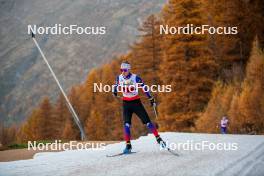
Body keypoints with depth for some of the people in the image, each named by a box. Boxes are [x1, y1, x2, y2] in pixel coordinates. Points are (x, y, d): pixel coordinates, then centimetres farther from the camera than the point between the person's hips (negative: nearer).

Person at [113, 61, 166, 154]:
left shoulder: (135, 78, -15)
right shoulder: (119, 78, -4)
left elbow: (145, 88, -6)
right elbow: (116, 86, 16)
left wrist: (151, 99, -1)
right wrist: (115, 92, -7)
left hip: (136, 102, -2)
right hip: (126, 103, 2)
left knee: (147, 121, -4)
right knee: (126, 124, -10)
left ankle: (158, 138, 9)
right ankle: (128, 145, -5)